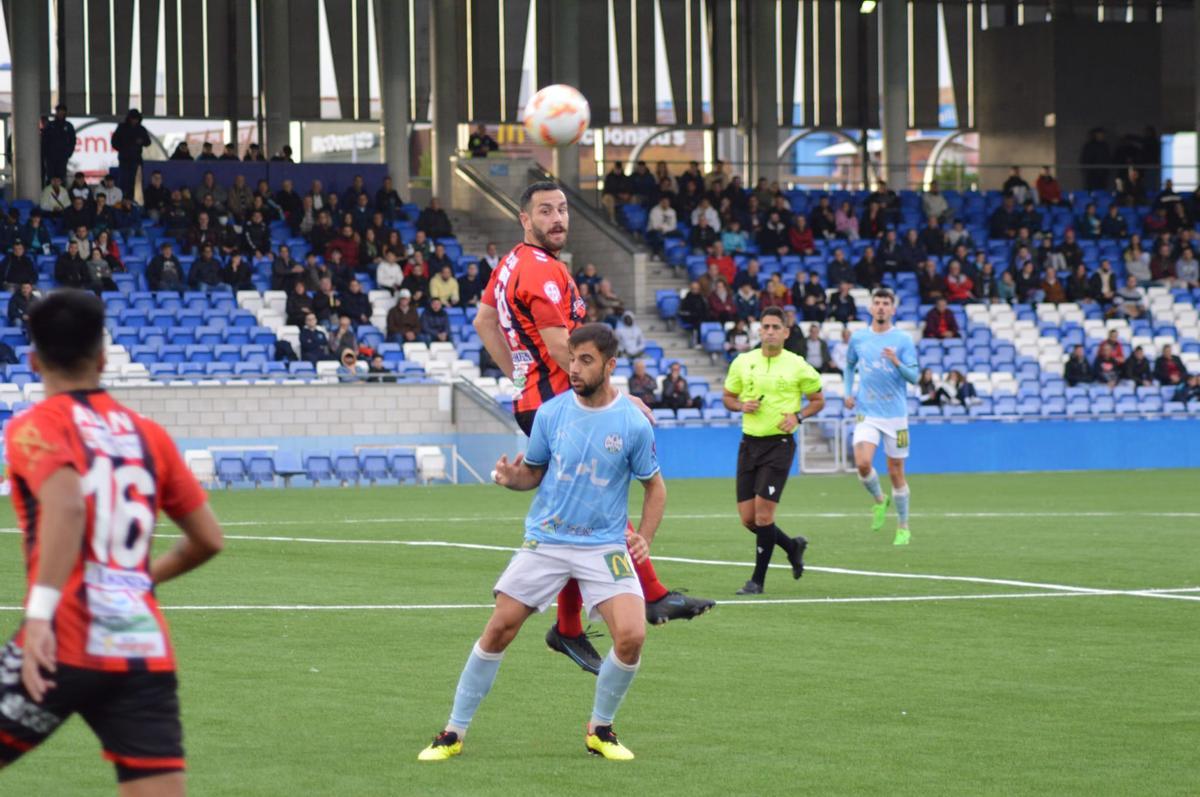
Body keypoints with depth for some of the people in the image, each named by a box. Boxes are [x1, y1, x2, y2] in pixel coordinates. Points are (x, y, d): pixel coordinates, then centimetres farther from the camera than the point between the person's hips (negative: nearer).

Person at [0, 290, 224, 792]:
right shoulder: (148, 435, 15)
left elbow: (66, 505, -21)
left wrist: (40, 611, -25)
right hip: (147, 654, 4)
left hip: (65, 650, -4)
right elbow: (208, 539, 18)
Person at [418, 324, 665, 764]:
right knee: (499, 629, -3)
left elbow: (654, 486, 5)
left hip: (605, 546, -1)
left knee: (631, 636, -18)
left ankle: (599, 729, 7)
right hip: (545, 541, 2)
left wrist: (644, 537, -10)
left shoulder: (634, 423, -7)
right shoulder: (551, 413, -1)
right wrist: (514, 478, -12)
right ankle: (454, 733, 9)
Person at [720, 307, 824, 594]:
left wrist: (798, 416, -9)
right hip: (749, 442, 4)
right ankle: (792, 546, 30)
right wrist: (742, 405, -5)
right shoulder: (743, 362, 6)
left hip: (779, 444, -4)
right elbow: (727, 396, 17)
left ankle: (758, 580, -1)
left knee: (763, 513, -12)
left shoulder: (797, 366, -2)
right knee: (748, 518, 3)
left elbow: (818, 400, 9)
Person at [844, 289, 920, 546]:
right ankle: (879, 500, 12)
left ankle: (903, 528, 17)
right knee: (862, 463, -18)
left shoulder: (903, 340, -3)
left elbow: (914, 377, -6)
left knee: (896, 473, 3)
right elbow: (849, 365, 24)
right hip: (866, 413, 2)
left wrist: (897, 363, -24)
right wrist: (848, 392, 10)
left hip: (895, 415, -2)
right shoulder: (858, 338, 6)